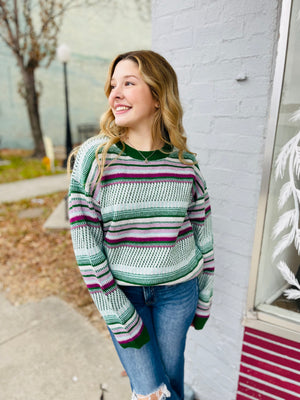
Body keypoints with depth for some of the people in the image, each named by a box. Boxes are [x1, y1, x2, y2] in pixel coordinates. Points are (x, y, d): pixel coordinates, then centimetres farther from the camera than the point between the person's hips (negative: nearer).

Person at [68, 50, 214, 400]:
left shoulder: (185, 163, -8)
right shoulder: (93, 158, -15)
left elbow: (203, 237, 1)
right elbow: (86, 247, -13)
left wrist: (203, 301, 8)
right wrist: (122, 322, -11)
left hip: (178, 290, 2)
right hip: (121, 290, -1)